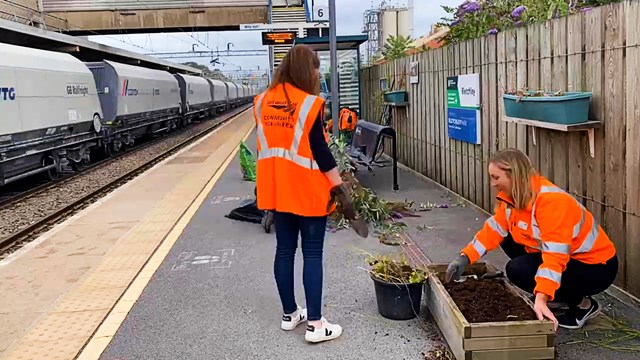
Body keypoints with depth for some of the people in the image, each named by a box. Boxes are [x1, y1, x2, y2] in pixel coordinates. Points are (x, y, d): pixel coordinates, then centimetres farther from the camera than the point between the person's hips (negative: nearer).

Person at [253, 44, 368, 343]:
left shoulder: (262, 102, 5)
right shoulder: (309, 103, -14)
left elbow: (265, 146, 11)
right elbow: (319, 150, -15)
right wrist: (340, 188, -11)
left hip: (277, 189, 6)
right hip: (308, 190, -6)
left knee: (284, 250, 13)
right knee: (312, 254, 1)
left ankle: (289, 314, 25)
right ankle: (315, 324, 6)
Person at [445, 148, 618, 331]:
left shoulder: (550, 200, -30)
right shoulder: (514, 196, -3)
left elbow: (555, 255, -37)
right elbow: (493, 229, -2)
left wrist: (541, 298, -43)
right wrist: (464, 258, -14)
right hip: (567, 258, 9)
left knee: (517, 270, -22)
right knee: (508, 239, 4)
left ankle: (582, 304, -3)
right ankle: (556, 296, 10)